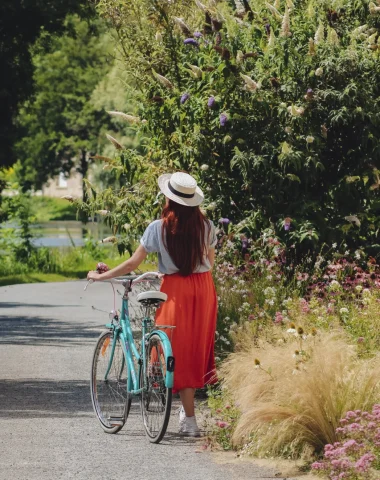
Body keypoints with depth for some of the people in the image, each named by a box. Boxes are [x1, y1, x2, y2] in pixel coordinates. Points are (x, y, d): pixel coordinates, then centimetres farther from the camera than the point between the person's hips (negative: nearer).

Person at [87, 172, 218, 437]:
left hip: (176, 290, -3)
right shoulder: (206, 225, -1)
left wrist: (100, 276, 4)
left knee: (180, 352, 4)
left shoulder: (159, 228, -10)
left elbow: (133, 263, -7)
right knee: (199, 346, 15)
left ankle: (190, 420, 2)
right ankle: (187, 408, 24)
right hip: (204, 287, 3)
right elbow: (210, 261, 11)